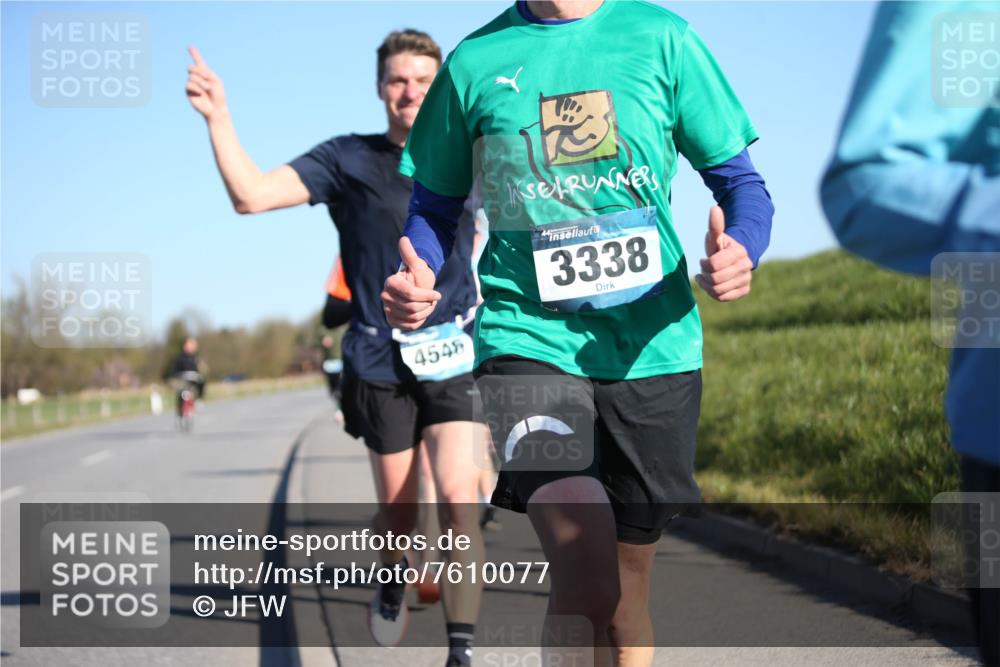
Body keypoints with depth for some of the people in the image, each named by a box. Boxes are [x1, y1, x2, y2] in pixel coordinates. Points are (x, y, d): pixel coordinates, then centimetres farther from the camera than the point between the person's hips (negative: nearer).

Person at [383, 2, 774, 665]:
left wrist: (740, 252, -16)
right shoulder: (475, 61, 4)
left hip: (653, 344, 2)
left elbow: (741, 182, 6)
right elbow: (435, 206, 14)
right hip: (528, 339, -2)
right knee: (586, 578, -23)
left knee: (625, 593, 12)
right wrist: (418, 279, -8)